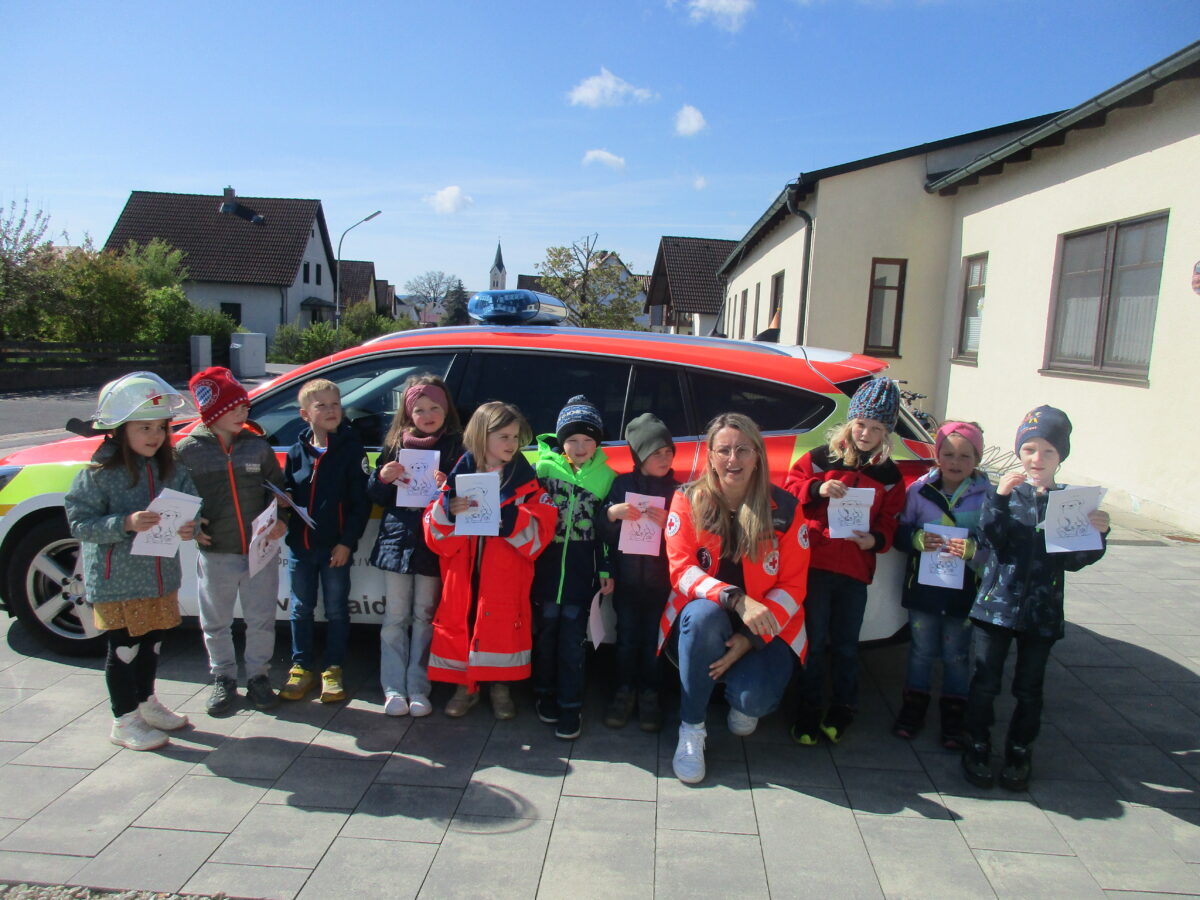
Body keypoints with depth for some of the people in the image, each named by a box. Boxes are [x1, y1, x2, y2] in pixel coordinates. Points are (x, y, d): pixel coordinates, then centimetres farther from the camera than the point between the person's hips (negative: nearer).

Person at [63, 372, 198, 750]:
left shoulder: (171, 470, 2)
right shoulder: (98, 475, -13)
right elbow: (79, 524, -14)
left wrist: (188, 527, -18)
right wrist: (125, 523, -28)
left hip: (161, 578, 5)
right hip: (116, 582, -5)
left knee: (152, 643, 19)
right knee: (124, 649, 5)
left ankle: (146, 702, 38)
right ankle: (125, 720, 20)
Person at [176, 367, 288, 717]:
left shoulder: (258, 446, 2)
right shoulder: (188, 450, -4)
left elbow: (277, 487, 9)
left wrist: (280, 520, -5)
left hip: (260, 551, 1)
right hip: (215, 554, -1)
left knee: (262, 619, 10)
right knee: (216, 622, 13)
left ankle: (258, 676, 28)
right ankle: (223, 678, 32)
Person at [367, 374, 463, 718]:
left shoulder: (456, 446, 0)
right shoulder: (395, 444, 6)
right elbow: (376, 496, 9)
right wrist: (382, 477, -11)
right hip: (397, 539, 2)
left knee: (425, 618, 7)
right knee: (396, 617, 7)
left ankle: (418, 688, 16)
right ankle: (393, 689, 16)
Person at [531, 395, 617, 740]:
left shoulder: (605, 476, 4)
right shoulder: (544, 466, 1)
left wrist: (607, 570, 4)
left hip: (581, 569, 0)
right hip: (547, 563, 0)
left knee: (572, 637, 0)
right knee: (547, 630, 9)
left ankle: (570, 705, 11)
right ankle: (545, 693, 28)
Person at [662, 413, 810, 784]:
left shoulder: (785, 508, -5)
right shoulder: (688, 500, -5)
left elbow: (793, 586, -5)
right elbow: (681, 569, -14)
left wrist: (751, 639, -18)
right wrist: (736, 600, -31)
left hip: (763, 630, 0)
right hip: (701, 625, 0)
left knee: (755, 698, -28)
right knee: (704, 613, -36)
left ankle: (744, 703, 15)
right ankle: (691, 731, -15)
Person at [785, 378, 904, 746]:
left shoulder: (889, 475, 6)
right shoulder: (822, 458, -1)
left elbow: (889, 522, 8)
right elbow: (790, 489, -1)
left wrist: (876, 540, -12)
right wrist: (817, 489, -19)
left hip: (856, 569, 2)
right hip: (816, 563, -2)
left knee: (845, 644, 12)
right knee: (814, 641, 4)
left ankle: (843, 709, 30)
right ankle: (809, 711, 18)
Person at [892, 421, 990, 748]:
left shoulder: (986, 495, -6)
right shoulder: (919, 490, -1)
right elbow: (900, 532, 2)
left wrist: (974, 549, -25)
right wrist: (917, 539, -17)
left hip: (964, 589, -1)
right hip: (923, 584, 1)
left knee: (957, 655, 11)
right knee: (921, 651, 14)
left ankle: (953, 720, 27)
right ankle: (913, 709, 29)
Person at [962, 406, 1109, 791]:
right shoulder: (1005, 492, -1)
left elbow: (1073, 561, 1)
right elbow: (991, 540, -13)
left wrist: (1096, 533, -15)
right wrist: (998, 498, -23)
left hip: (1041, 611, 1)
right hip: (996, 604, -1)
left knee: (1029, 688, 11)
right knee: (985, 682, 5)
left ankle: (1019, 751, 30)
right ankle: (978, 746, 23)